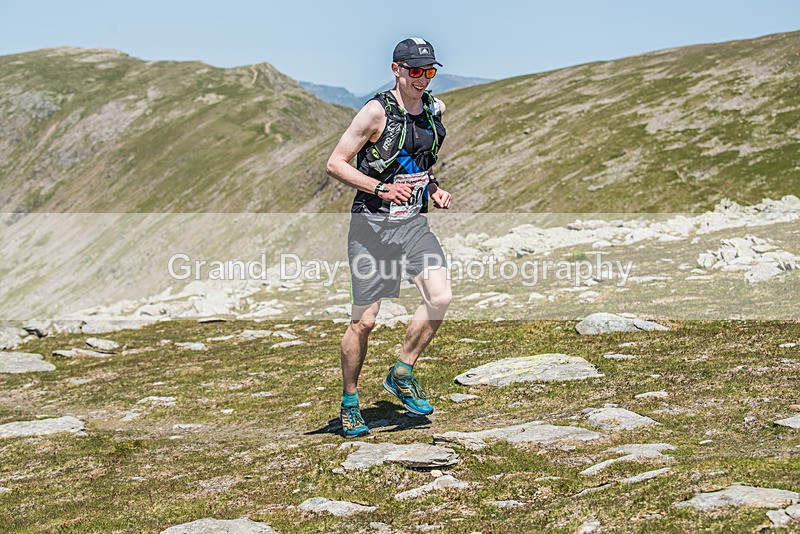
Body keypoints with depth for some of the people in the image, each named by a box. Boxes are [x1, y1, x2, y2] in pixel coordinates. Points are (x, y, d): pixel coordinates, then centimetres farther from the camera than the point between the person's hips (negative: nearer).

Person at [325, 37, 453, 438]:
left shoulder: (436, 110, 8)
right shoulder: (377, 112, -11)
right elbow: (335, 164, -11)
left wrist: (434, 188, 8)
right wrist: (381, 188, -21)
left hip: (414, 223, 5)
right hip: (372, 224, -5)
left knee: (440, 298, -16)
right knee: (363, 321, 0)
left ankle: (402, 374, 5)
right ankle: (349, 403, 18)